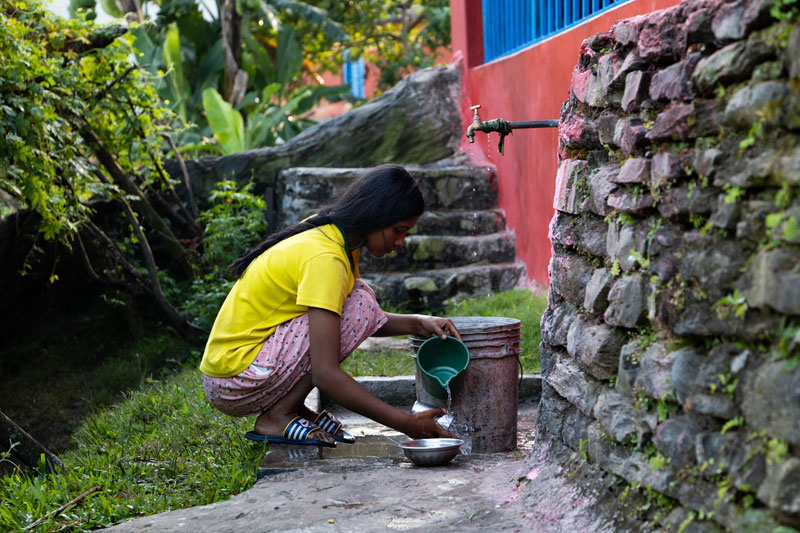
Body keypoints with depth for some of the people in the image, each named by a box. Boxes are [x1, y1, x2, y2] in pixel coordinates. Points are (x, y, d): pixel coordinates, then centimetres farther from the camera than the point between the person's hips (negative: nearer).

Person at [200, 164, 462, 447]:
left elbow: (363, 322, 20)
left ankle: (294, 409, 5)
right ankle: (277, 417, -10)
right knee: (359, 305, -16)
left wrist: (417, 323, 2)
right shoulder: (324, 258, -23)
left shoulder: (330, 233, 6)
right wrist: (404, 423, -27)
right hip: (233, 384, -10)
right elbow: (325, 374, -28)